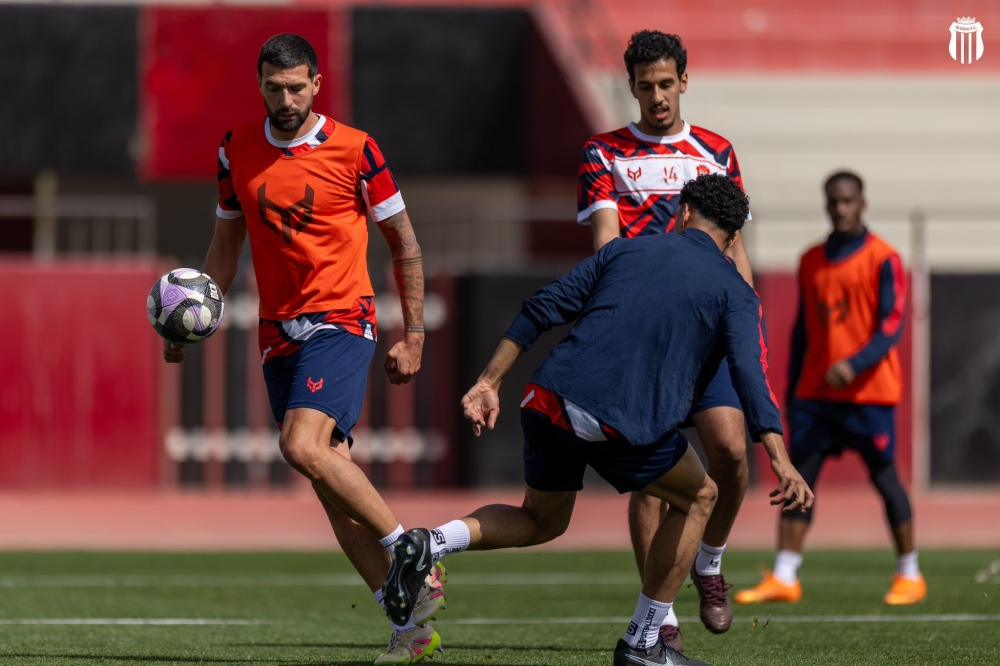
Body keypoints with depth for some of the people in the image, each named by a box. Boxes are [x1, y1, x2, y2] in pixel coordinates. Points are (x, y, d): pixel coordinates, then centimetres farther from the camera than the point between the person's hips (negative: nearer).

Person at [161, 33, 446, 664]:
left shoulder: (353, 149, -5)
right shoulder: (237, 149, 8)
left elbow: (403, 240, 4)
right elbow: (226, 245, 19)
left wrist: (414, 335, 3)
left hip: (342, 321, -5)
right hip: (279, 330, 5)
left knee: (303, 445, -26)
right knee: (333, 484, -1)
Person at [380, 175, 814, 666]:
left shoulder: (625, 250, 20)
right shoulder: (734, 293, 9)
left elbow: (543, 309, 12)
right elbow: (751, 375, -8)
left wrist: (488, 383, 13)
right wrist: (781, 462, -17)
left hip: (546, 403, 4)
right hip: (624, 422, -4)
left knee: (542, 520, 27)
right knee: (697, 497, 22)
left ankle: (429, 544, 1)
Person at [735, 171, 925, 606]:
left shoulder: (882, 259, -4)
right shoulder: (811, 262, 13)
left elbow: (892, 325, -11)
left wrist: (854, 364, -25)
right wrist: (791, 390, 14)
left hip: (869, 391, -5)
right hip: (815, 390, 5)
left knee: (883, 475, 0)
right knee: (799, 476, -2)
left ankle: (909, 575, 11)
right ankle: (784, 578, -3)